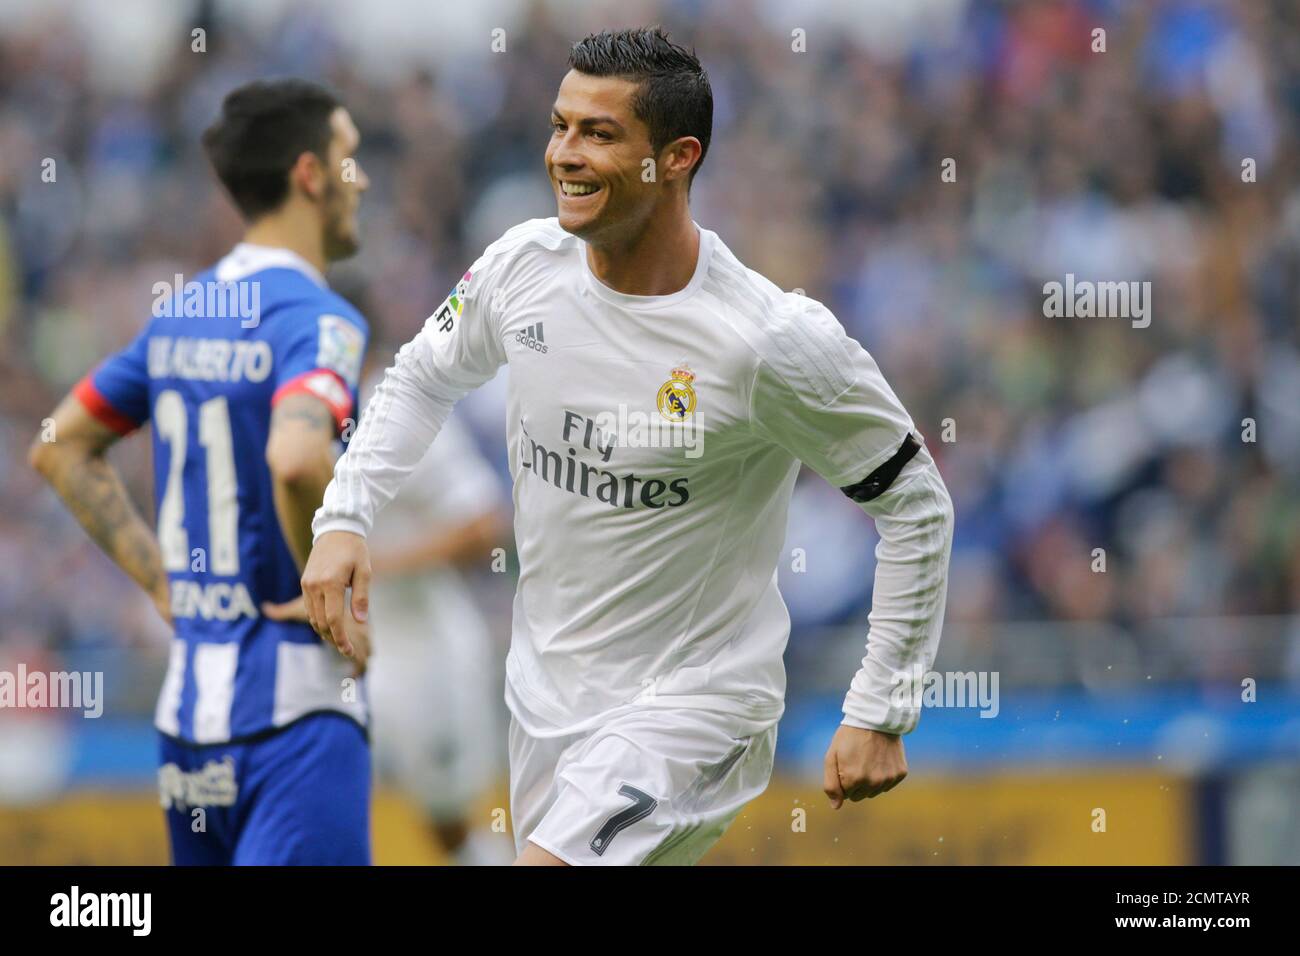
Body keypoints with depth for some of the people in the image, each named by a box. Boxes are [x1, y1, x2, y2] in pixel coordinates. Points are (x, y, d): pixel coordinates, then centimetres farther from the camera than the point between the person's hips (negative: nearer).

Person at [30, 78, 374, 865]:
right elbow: (297, 459, -31)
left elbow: (62, 448, 22)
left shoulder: (179, 312, 13)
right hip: (297, 702, -8)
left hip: (186, 697, 8)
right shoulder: (316, 317, -12)